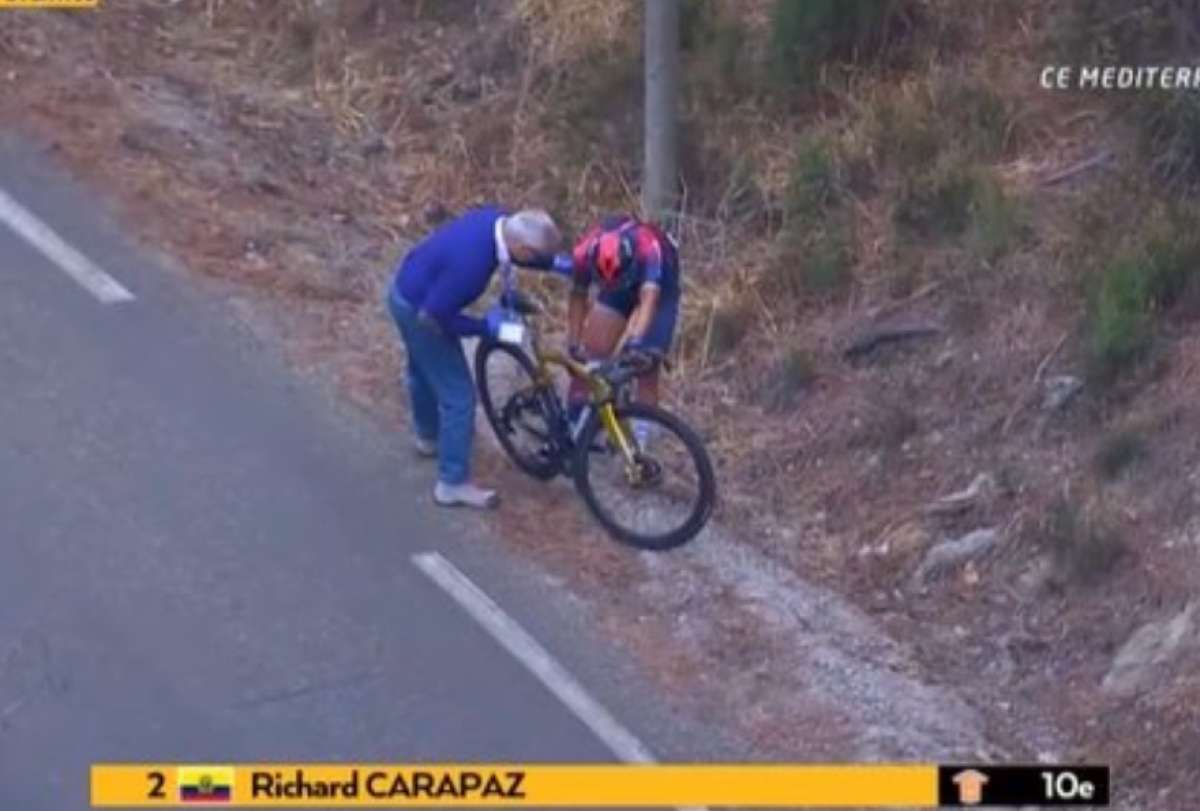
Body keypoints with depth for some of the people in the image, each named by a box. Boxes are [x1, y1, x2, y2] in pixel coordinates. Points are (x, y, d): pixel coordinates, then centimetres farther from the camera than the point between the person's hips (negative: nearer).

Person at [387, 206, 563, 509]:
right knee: (458, 393, -1)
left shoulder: (497, 219, -15)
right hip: (417, 310, -9)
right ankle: (453, 483, 10)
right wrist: (486, 326, -21)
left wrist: (557, 264, -3)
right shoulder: (471, 262, -39)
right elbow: (433, 317, -31)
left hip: (407, 289, 9)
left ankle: (429, 437, 57)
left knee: (424, 370, 32)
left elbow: (511, 254, 9)